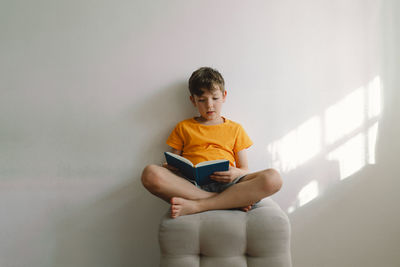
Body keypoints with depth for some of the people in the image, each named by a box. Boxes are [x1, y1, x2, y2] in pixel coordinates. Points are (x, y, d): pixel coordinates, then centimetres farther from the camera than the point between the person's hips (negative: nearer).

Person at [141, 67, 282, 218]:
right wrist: (169, 167, -6)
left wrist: (236, 173, -7)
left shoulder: (235, 129, 22)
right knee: (150, 174, -32)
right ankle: (234, 202, -28)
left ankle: (196, 206, -30)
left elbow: (245, 170, 18)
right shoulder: (183, 128, 22)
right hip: (191, 184, 0)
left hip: (226, 184, 1)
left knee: (273, 178, -28)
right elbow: (174, 164, 19)